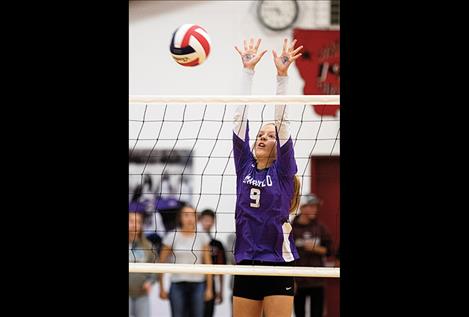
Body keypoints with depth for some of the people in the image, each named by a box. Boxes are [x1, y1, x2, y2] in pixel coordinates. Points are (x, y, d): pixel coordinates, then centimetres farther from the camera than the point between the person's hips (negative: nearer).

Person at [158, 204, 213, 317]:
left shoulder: (202, 236, 3)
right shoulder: (172, 236, 0)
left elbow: (208, 263, 5)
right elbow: (162, 262, 3)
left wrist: (209, 288, 2)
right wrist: (161, 288, 1)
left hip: (198, 284, 1)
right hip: (177, 285, -1)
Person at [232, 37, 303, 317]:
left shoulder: (282, 171, 1)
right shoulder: (245, 166, 9)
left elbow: (282, 121, -8)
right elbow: (241, 116, 5)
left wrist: (283, 74, -15)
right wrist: (248, 70, 0)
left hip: (278, 264, -4)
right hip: (246, 265, 4)